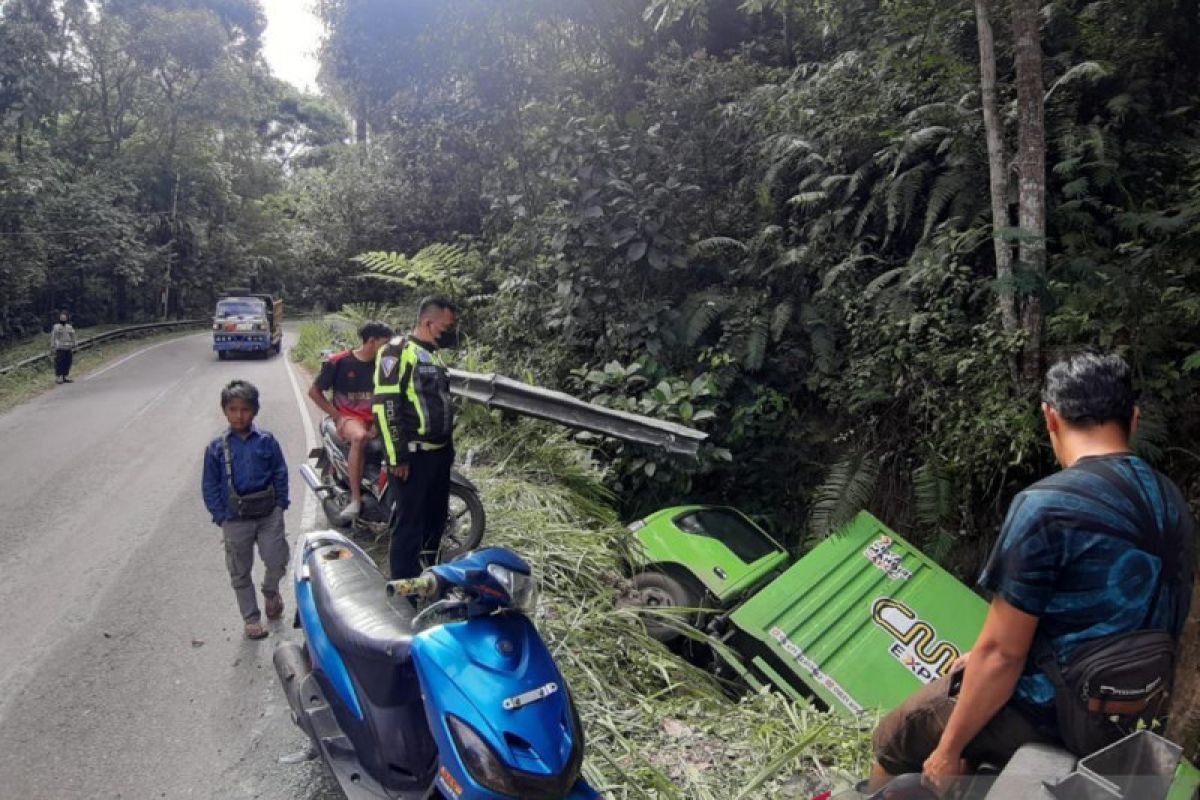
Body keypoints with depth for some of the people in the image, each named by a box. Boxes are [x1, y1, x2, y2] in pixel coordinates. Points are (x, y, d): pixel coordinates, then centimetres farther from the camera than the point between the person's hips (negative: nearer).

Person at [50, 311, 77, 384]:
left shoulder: (70, 327, 13)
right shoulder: (56, 327, -1)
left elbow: (72, 338, 16)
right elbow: (53, 338, -2)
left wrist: (73, 348, 13)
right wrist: (53, 349, -6)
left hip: (68, 349, 4)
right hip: (59, 349, -4)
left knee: (67, 364, 4)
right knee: (59, 364, -6)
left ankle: (66, 377, 11)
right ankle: (58, 378, -2)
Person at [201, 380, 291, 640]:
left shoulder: (266, 441, -4)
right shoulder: (217, 448, -3)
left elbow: (280, 474, 2)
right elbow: (210, 487, 2)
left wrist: (280, 506, -3)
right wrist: (221, 517, -4)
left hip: (269, 514, 0)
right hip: (236, 520, 1)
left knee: (277, 561, -3)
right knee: (240, 573, 9)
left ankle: (271, 591, 31)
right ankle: (251, 619, 25)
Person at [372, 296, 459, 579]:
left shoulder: (433, 355, 16)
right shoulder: (399, 351, -14)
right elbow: (385, 405, -20)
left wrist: (449, 445, 23)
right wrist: (397, 456, -21)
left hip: (439, 453, 9)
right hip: (414, 456, -9)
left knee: (436, 518, 17)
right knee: (411, 523, -3)